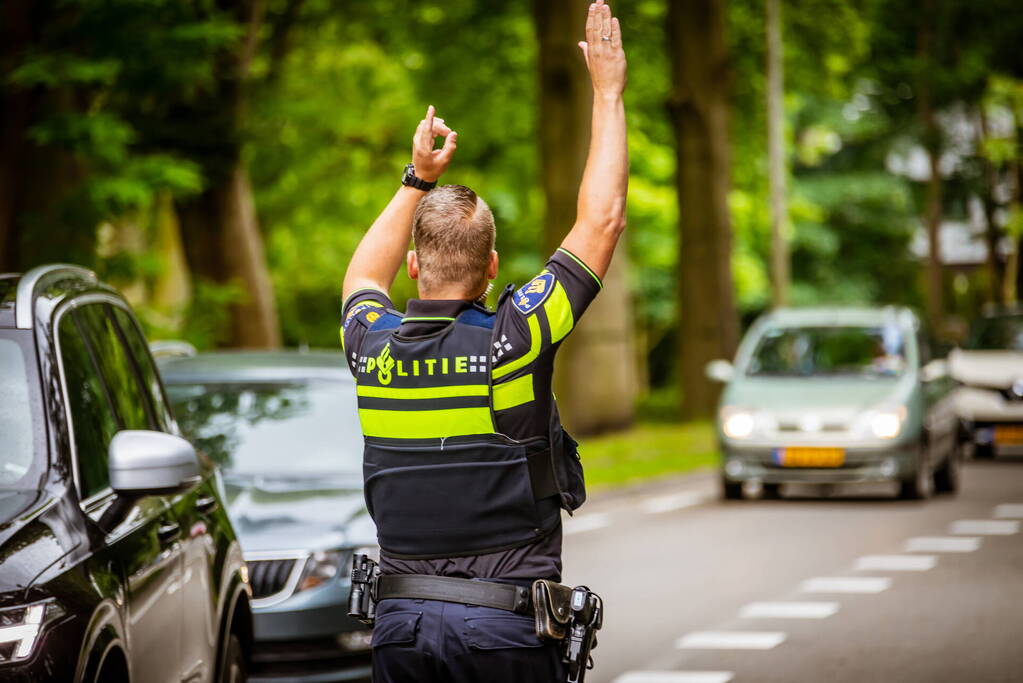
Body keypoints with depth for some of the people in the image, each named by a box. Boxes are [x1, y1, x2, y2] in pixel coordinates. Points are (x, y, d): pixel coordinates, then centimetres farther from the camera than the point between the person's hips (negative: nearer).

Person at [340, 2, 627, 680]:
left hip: (399, 625, 4)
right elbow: (602, 222, -3)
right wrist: (608, 92, 6)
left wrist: (419, 178, 33)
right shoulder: (512, 341, -10)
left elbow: (363, 276, 28)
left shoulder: (372, 347, 2)